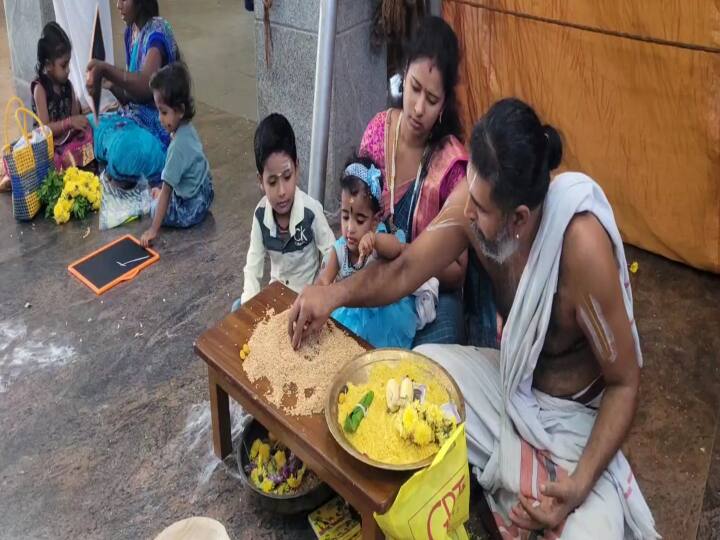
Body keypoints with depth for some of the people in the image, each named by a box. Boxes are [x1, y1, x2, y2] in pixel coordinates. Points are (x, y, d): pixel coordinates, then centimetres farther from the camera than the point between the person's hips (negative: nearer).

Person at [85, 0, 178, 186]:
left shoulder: (157, 31, -15)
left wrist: (106, 69, -35)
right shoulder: (131, 32, 10)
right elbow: (131, 95, 12)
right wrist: (111, 84, -6)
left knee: (123, 148, -33)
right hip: (137, 117, 9)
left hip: (158, 125, -9)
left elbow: (147, 86, -32)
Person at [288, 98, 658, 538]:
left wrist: (580, 484, -30)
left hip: (575, 419, -5)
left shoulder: (583, 247, -33)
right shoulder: (478, 197, -19)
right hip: (510, 380, 6)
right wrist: (336, 293, -25)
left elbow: (624, 383, -21)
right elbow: (405, 271, -7)